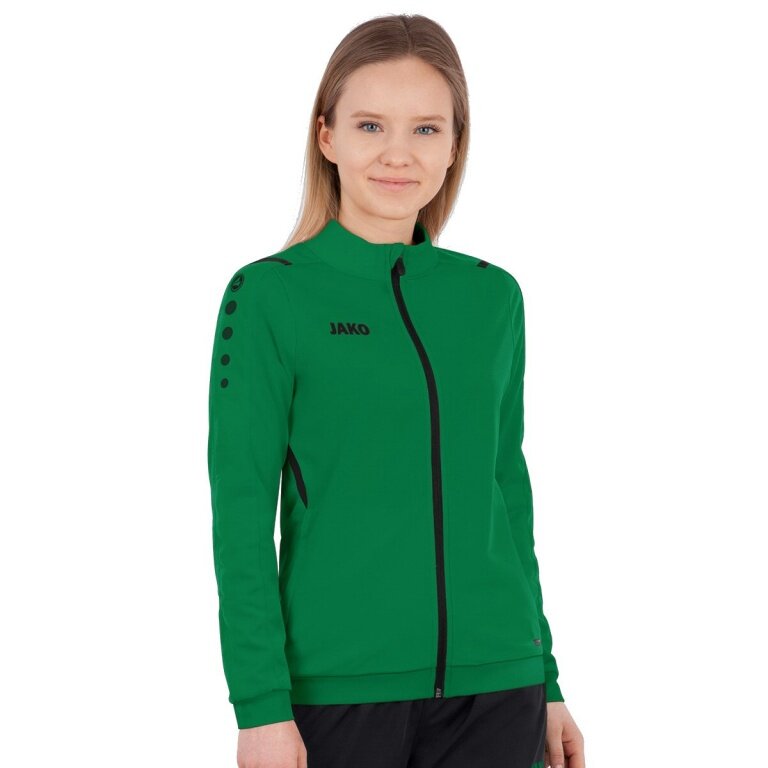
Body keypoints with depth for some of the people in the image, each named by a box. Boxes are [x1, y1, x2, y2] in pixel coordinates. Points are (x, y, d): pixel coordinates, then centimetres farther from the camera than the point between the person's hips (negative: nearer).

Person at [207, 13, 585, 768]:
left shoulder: (493, 297, 6)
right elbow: (241, 513, -6)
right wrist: (262, 702, -10)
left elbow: (508, 494, 12)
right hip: (340, 682, -3)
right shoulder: (269, 296, -5)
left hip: (494, 685, 3)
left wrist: (544, 681, 14)